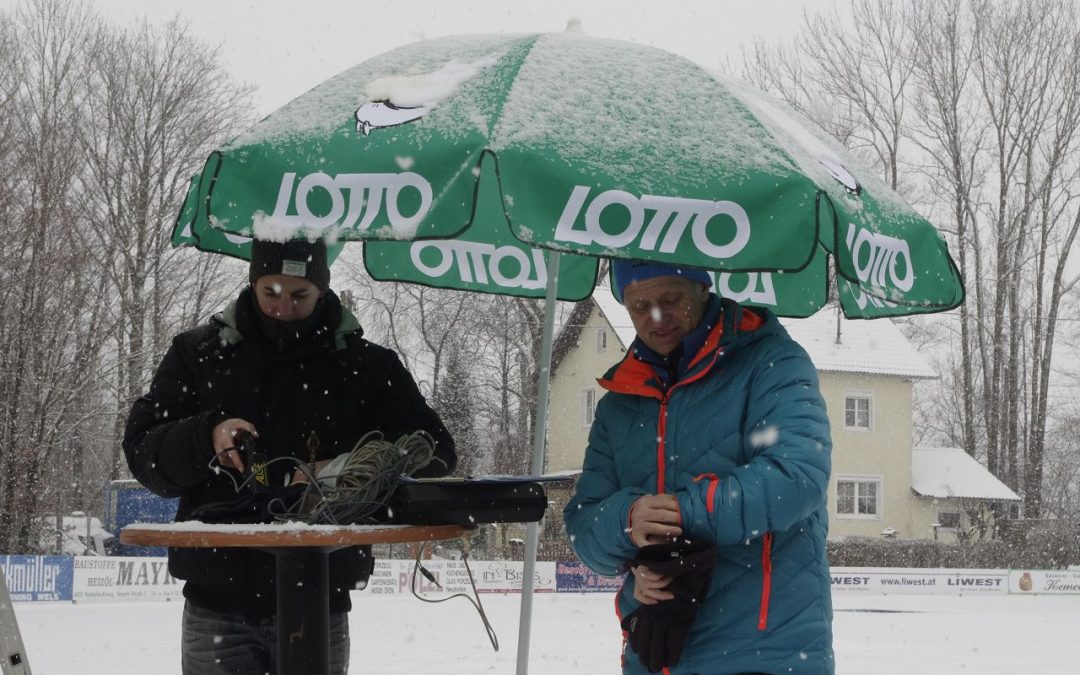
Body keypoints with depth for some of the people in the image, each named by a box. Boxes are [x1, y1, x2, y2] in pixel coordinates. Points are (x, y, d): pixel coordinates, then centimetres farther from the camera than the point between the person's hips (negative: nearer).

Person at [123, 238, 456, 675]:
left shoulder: (366, 366, 5)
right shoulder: (198, 355, 7)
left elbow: (435, 450, -2)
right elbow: (141, 452, 2)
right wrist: (206, 437, -19)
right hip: (217, 608, 0)